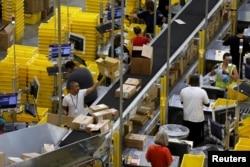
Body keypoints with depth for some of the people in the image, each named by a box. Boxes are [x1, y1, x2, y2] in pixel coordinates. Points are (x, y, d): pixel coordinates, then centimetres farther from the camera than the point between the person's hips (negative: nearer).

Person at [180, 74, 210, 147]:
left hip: (186, 119, 3)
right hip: (198, 119, -3)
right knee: (198, 139, 10)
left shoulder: (183, 91, -7)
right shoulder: (202, 92, -15)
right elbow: (207, 104, -3)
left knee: (187, 139, 16)